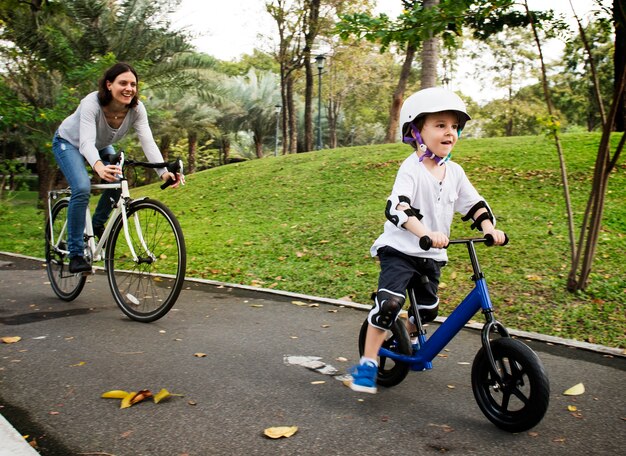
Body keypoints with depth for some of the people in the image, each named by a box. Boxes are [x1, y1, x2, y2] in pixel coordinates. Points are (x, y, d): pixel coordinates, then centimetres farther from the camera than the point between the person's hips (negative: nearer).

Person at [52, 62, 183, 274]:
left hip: (102, 146, 5)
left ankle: (97, 225, 14)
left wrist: (164, 171, -52)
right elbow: (86, 142, -50)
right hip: (69, 143, -5)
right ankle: (75, 254, -15)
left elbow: (148, 141, -36)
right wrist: (99, 167, -71)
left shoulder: (136, 108, -26)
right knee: (82, 188, -26)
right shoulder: (91, 103, -38)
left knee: (118, 182, -17)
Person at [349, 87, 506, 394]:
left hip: (432, 255, 7)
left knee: (428, 311, 16)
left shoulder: (454, 172, 4)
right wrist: (426, 233, -47)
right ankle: (368, 364, -12)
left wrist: (490, 228, -8)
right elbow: (397, 207, -32)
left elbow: (474, 204, 11)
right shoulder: (411, 168, -17)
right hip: (400, 250, -7)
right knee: (389, 302, -24)